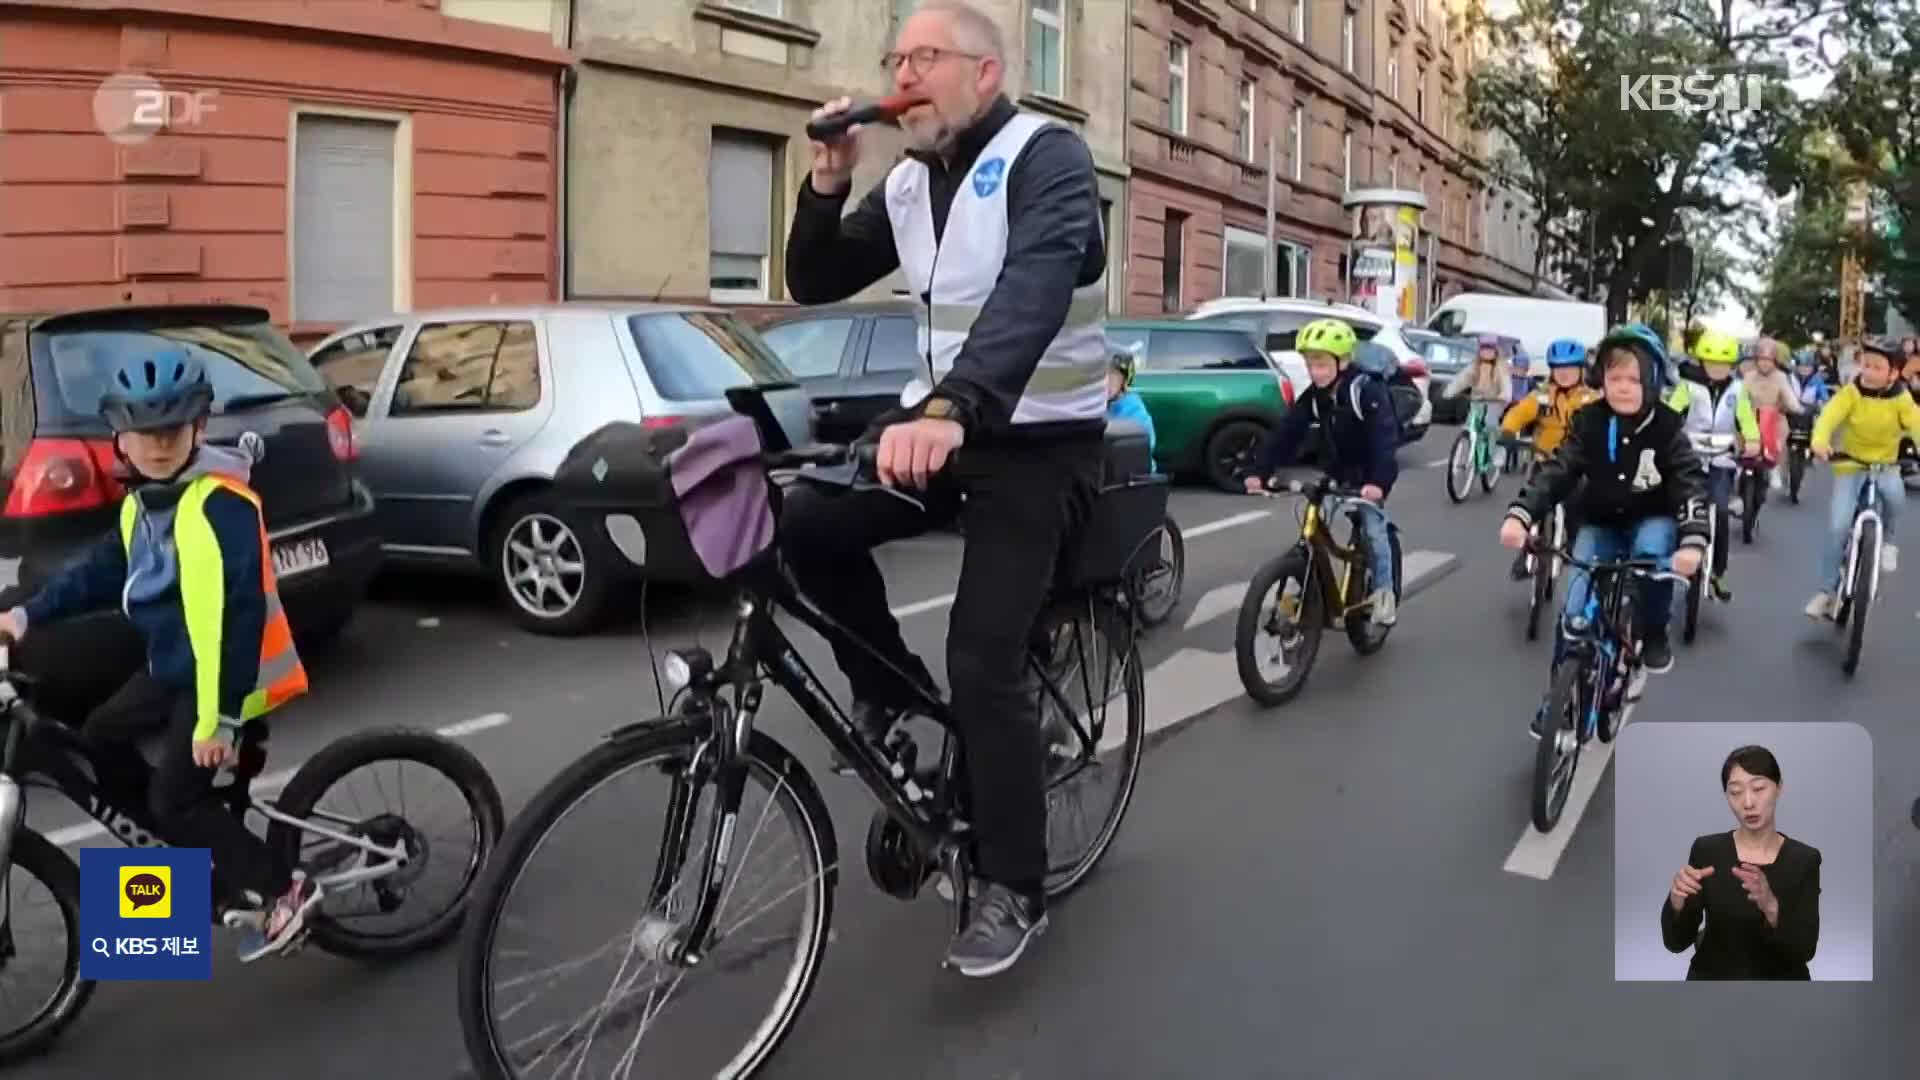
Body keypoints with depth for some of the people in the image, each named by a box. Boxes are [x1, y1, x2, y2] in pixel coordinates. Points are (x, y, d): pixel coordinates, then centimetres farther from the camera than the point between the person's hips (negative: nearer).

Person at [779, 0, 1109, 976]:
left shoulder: (1048, 158, -15)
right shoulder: (908, 183, 7)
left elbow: (1034, 288, -33)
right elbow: (816, 285, 10)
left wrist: (952, 409, -49)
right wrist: (828, 183, -8)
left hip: (1039, 441, -7)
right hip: (944, 419, 7)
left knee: (982, 662, -13)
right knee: (808, 524, -13)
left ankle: (1013, 891, 4)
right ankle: (890, 687, 12)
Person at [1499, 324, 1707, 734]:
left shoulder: (1667, 428, -15)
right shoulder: (1589, 423, -12)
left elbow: (1691, 484, -21)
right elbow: (1556, 471, -19)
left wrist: (1693, 540, -39)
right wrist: (1520, 514, -37)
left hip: (1651, 521, -1)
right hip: (1600, 523, 1)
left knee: (1651, 549, -37)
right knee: (1576, 609, -15)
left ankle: (1654, 634, -10)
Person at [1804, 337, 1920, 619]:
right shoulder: (1851, 393, -10)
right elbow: (1829, 416, -26)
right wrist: (1820, 442, -47)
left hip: (1884, 466, 1)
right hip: (1850, 466, -1)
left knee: (1894, 491, -34)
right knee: (1837, 526, -13)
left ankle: (1886, 541, -2)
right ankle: (1826, 591, 0)